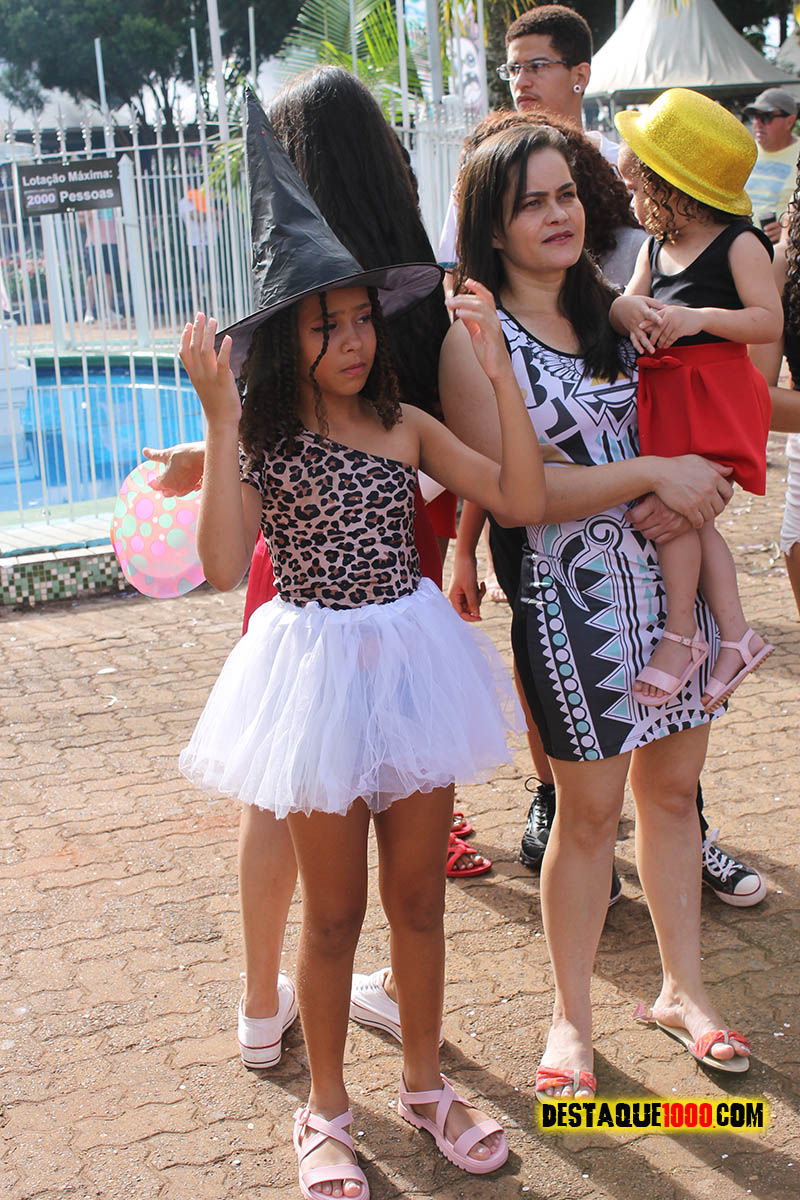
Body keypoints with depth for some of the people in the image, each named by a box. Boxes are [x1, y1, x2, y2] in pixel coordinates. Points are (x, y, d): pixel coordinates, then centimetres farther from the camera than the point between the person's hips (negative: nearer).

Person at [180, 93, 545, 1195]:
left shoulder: (405, 425, 1)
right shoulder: (259, 435, -8)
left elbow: (526, 500, -6)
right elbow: (223, 564, -23)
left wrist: (499, 370, -10)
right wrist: (220, 415, -26)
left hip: (412, 658, 3)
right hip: (318, 663, -3)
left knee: (419, 896, 15)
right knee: (335, 911, 10)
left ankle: (425, 1083, 37)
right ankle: (326, 1111, 32)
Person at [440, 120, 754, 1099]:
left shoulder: (609, 310, 9)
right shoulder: (473, 338, -10)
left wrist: (695, 489, -3)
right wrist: (655, 474, -18)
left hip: (669, 576, 6)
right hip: (570, 596, -6)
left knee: (672, 788, 14)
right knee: (588, 810, 4)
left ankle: (681, 986, 32)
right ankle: (571, 1016, 25)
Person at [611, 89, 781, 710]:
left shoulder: (739, 243, -7)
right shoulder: (655, 247, 15)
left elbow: (770, 321, -11)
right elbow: (624, 303, 13)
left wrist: (701, 318, -22)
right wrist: (631, 309, -11)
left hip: (712, 390, -7)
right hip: (663, 391, 8)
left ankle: (681, 634, 2)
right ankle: (735, 634, 13)